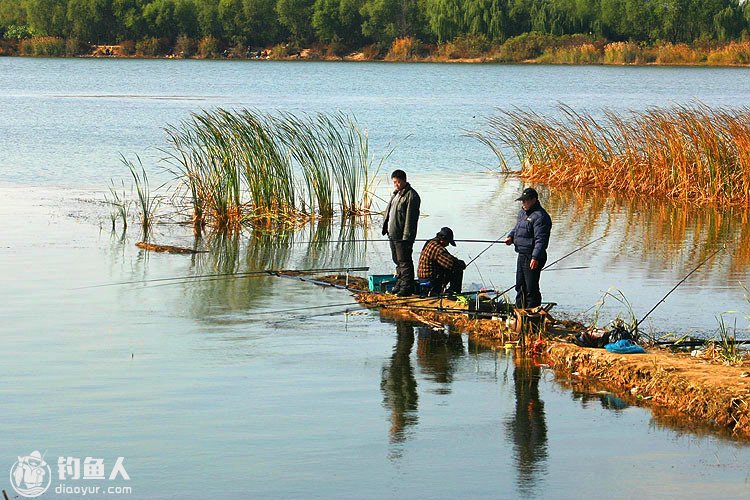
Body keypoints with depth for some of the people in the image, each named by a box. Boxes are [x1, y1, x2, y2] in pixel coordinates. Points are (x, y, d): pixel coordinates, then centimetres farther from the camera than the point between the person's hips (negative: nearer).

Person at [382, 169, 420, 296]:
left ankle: (407, 287, -3)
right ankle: (400, 284, 25)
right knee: (397, 261, 16)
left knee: (404, 261, -7)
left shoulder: (411, 196, -14)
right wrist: (386, 228, 19)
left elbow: (410, 217, -18)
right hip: (393, 234, 10)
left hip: (403, 236, -10)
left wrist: (407, 236, -22)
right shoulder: (396, 194, 17)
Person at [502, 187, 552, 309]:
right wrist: (510, 237, 9)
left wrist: (535, 257, -31)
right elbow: (517, 227, 30)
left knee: (531, 288, -6)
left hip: (533, 258, -10)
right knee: (520, 285, 19)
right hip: (522, 255, 10)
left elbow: (541, 240, -24)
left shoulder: (540, 216, -18)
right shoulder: (522, 212, 13)